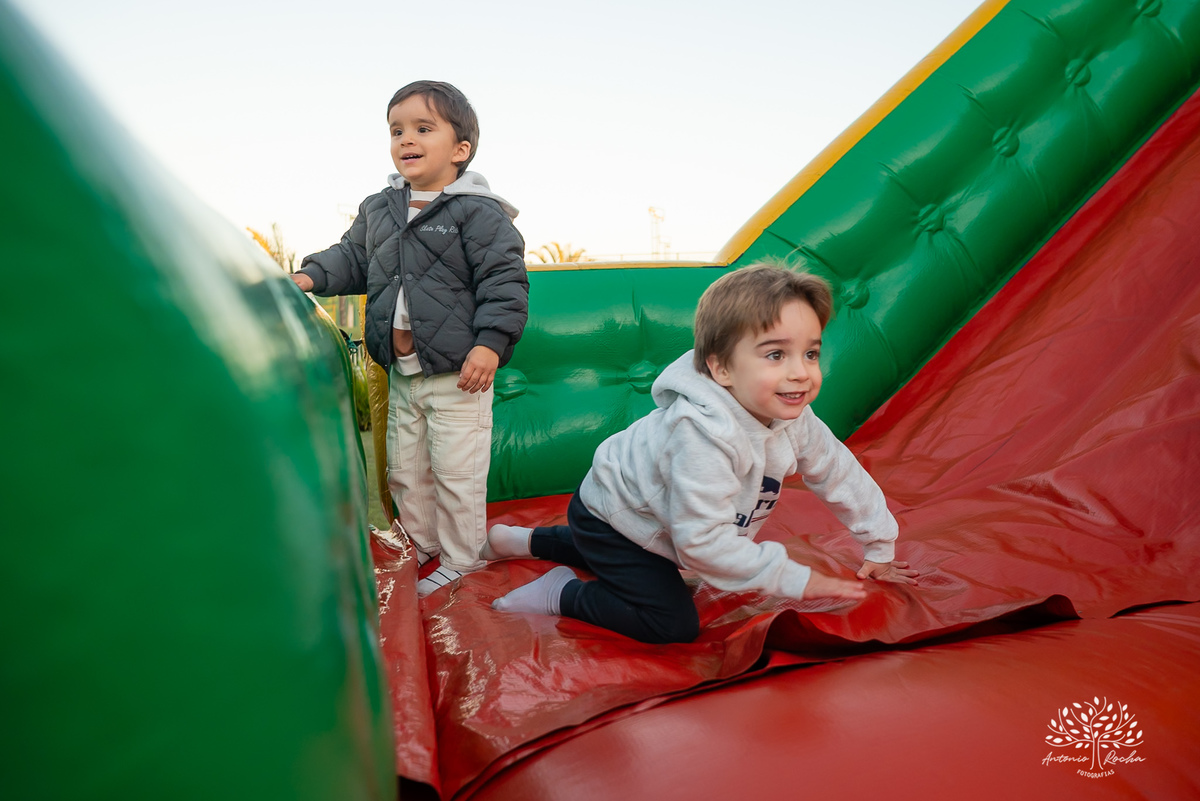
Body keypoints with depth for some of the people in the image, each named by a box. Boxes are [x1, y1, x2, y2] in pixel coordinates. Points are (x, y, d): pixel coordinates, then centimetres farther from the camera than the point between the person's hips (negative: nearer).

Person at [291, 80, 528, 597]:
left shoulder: (479, 213, -12)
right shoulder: (377, 209, 8)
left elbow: (504, 281, -14)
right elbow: (353, 258, 21)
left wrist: (490, 344, -21)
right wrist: (312, 276, 4)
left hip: (458, 374, -6)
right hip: (401, 374, 7)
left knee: (455, 471, 2)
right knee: (404, 468, 17)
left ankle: (461, 559, 20)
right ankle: (423, 543, 37)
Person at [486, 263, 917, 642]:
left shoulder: (792, 416, -17)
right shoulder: (703, 433, -43)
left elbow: (841, 473, -1)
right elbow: (702, 539, -41)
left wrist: (879, 548, 9)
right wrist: (794, 579, -34)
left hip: (649, 516, 9)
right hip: (608, 516, -9)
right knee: (674, 624, -17)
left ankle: (527, 540, 49)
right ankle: (562, 594, -3)